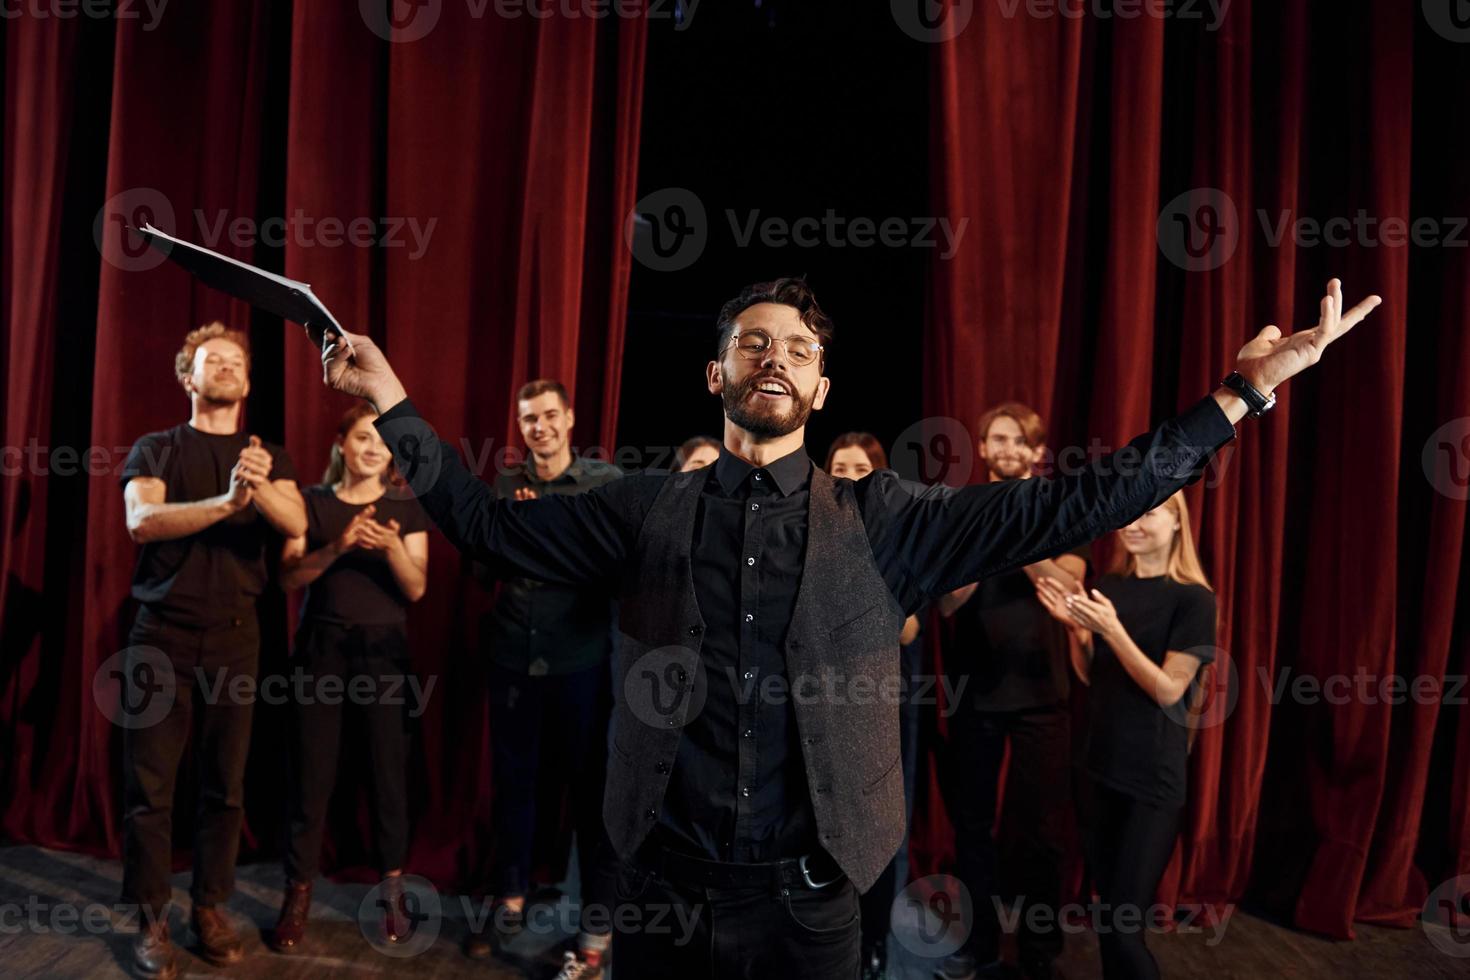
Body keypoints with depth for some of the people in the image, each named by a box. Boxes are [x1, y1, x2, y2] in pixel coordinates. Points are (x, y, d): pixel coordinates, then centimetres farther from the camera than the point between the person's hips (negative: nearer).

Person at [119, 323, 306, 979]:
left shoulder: (269, 456, 10)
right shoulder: (155, 449, 5)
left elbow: (297, 523, -8)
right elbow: (142, 521, -14)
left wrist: (260, 486, -29)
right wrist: (226, 501, -29)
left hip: (235, 636, 2)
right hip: (162, 634, -1)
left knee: (225, 785, 6)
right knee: (149, 785, 1)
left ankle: (210, 908, 19)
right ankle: (152, 920, 13)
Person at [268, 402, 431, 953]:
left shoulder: (406, 508, 5)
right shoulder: (312, 501, 5)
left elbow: (416, 588, -2)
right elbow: (288, 578, -3)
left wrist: (391, 547, -20)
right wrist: (337, 547, -19)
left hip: (384, 648, 0)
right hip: (322, 645, 0)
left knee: (389, 767, 2)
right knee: (311, 768, 2)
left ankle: (392, 888, 16)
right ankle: (298, 892, 14)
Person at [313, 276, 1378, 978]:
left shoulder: (884, 520, -2)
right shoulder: (652, 509, 1)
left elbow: (1073, 504, -5)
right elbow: (490, 520, 4)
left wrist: (1245, 390, -8)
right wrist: (395, 404, -1)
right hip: (668, 886, 1)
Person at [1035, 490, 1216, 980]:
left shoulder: (1193, 598, -10)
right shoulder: (1109, 586, 7)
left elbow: (1168, 690, -15)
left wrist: (1112, 629, -24)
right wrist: (1075, 625, -7)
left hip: (1154, 776, -6)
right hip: (1101, 764, 6)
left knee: (1121, 921, -4)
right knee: (1105, 907, 14)